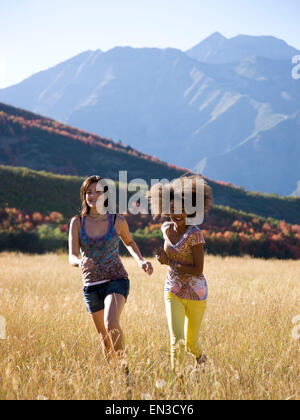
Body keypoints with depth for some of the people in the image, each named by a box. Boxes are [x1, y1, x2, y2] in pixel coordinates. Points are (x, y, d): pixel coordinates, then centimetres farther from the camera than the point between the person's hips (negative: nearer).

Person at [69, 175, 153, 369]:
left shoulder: (118, 221, -3)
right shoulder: (77, 222, -2)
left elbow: (129, 242, 18)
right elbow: (72, 257, -8)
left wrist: (141, 261, 2)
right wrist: (81, 262, -31)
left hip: (117, 280, -2)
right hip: (91, 286, 3)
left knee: (111, 324, -28)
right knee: (105, 338, 11)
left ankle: (123, 366, -11)